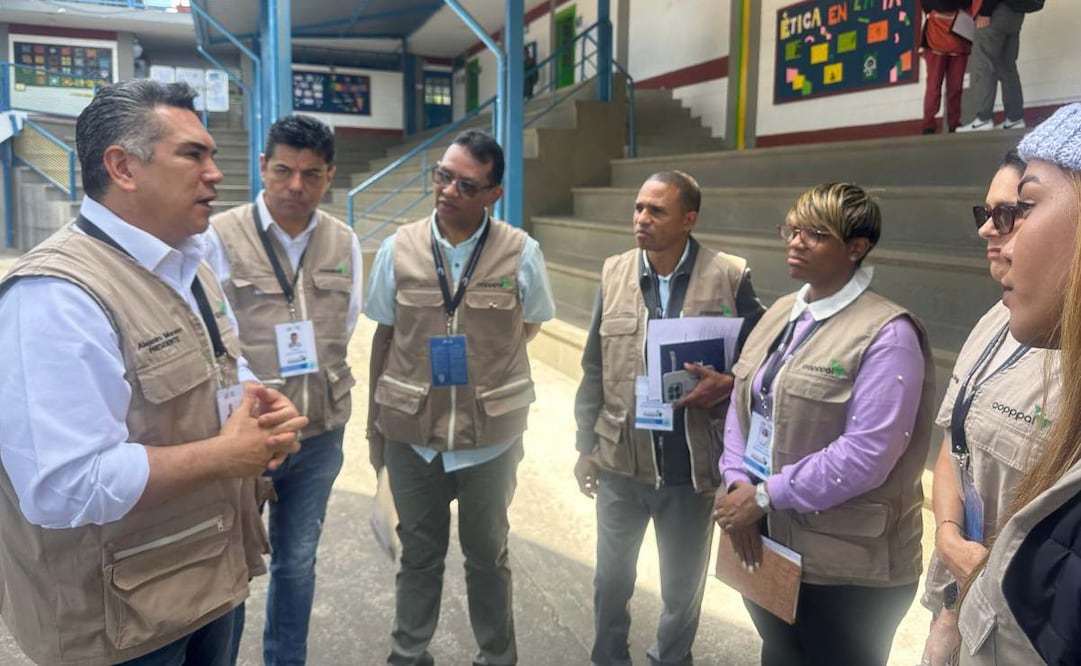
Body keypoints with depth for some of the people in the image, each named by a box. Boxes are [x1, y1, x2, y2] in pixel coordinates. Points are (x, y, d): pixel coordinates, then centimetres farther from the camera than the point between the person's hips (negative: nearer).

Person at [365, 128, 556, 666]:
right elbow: (383, 338, 4)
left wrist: (482, 362, 2)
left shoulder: (521, 253, -10)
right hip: (410, 432, 1)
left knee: (488, 553, 18)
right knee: (418, 553, 18)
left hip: (492, 434, -1)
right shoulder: (398, 249, -5)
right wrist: (374, 422, 7)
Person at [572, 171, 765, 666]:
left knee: (683, 588, 18)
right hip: (620, 460, 2)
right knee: (611, 578, 19)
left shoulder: (730, 277, -10)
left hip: (692, 467, -2)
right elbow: (595, 370, 5)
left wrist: (727, 385, -22)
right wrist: (586, 445, 5)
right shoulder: (615, 273, -1)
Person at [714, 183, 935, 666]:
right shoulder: (781, 312, 7)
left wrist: (764, 497, -18)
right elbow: (741, 405, 6)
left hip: (843, 564, -6)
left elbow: (866, 454, -23)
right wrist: (738, 486, -9)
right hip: (765, 541, 7)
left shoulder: (887, 335, -16)